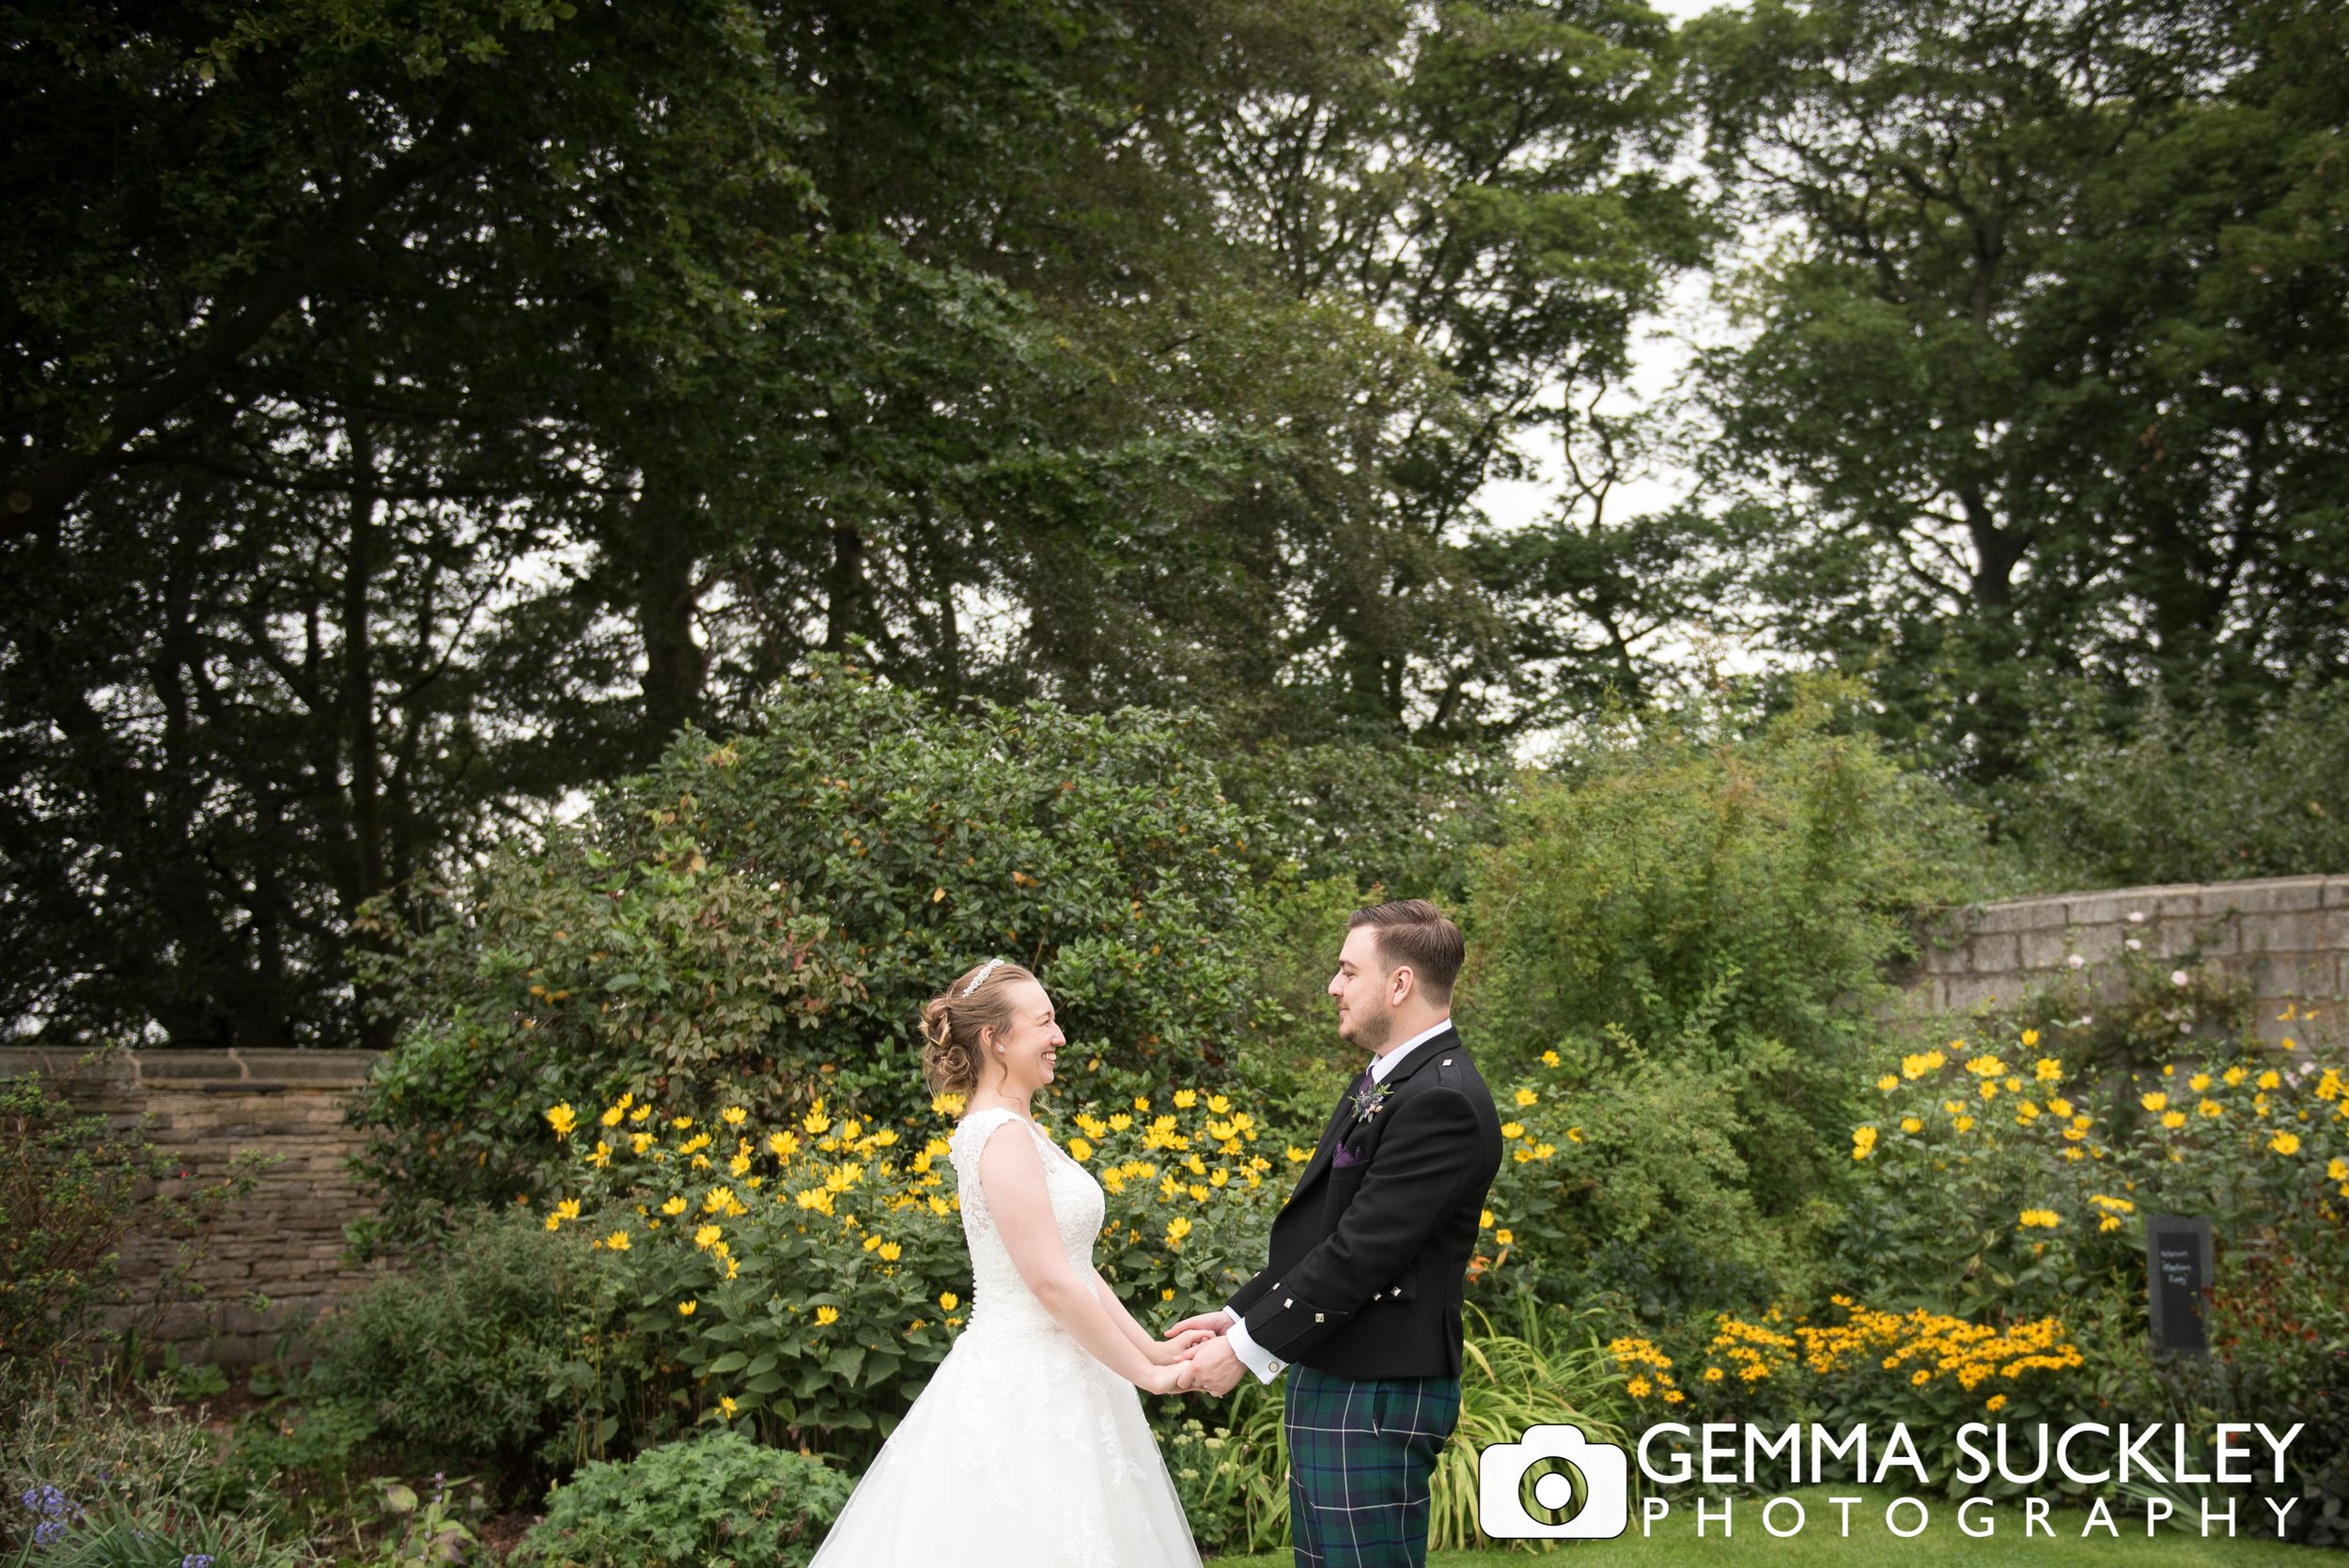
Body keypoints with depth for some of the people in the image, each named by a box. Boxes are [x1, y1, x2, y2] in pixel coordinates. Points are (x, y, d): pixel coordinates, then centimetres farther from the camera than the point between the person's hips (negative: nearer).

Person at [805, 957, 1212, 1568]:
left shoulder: (1021, 1129, 14)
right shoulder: (1004, 1134, -16)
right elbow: (1051, 1283, -20)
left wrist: (1152, 1348, 8)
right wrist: (1148, 1374, -13)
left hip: (1046, 1378, 9)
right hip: (1028, 1391, -9)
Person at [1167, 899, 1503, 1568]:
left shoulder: (1443, 1100, -19)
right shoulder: (1381, 1083, 16)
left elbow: (1361, 1252, -22)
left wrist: (1248, 1348, -15)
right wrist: (1238, 1315, 10)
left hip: (1375, 1399, -10)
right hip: (1330, 1385, 10)